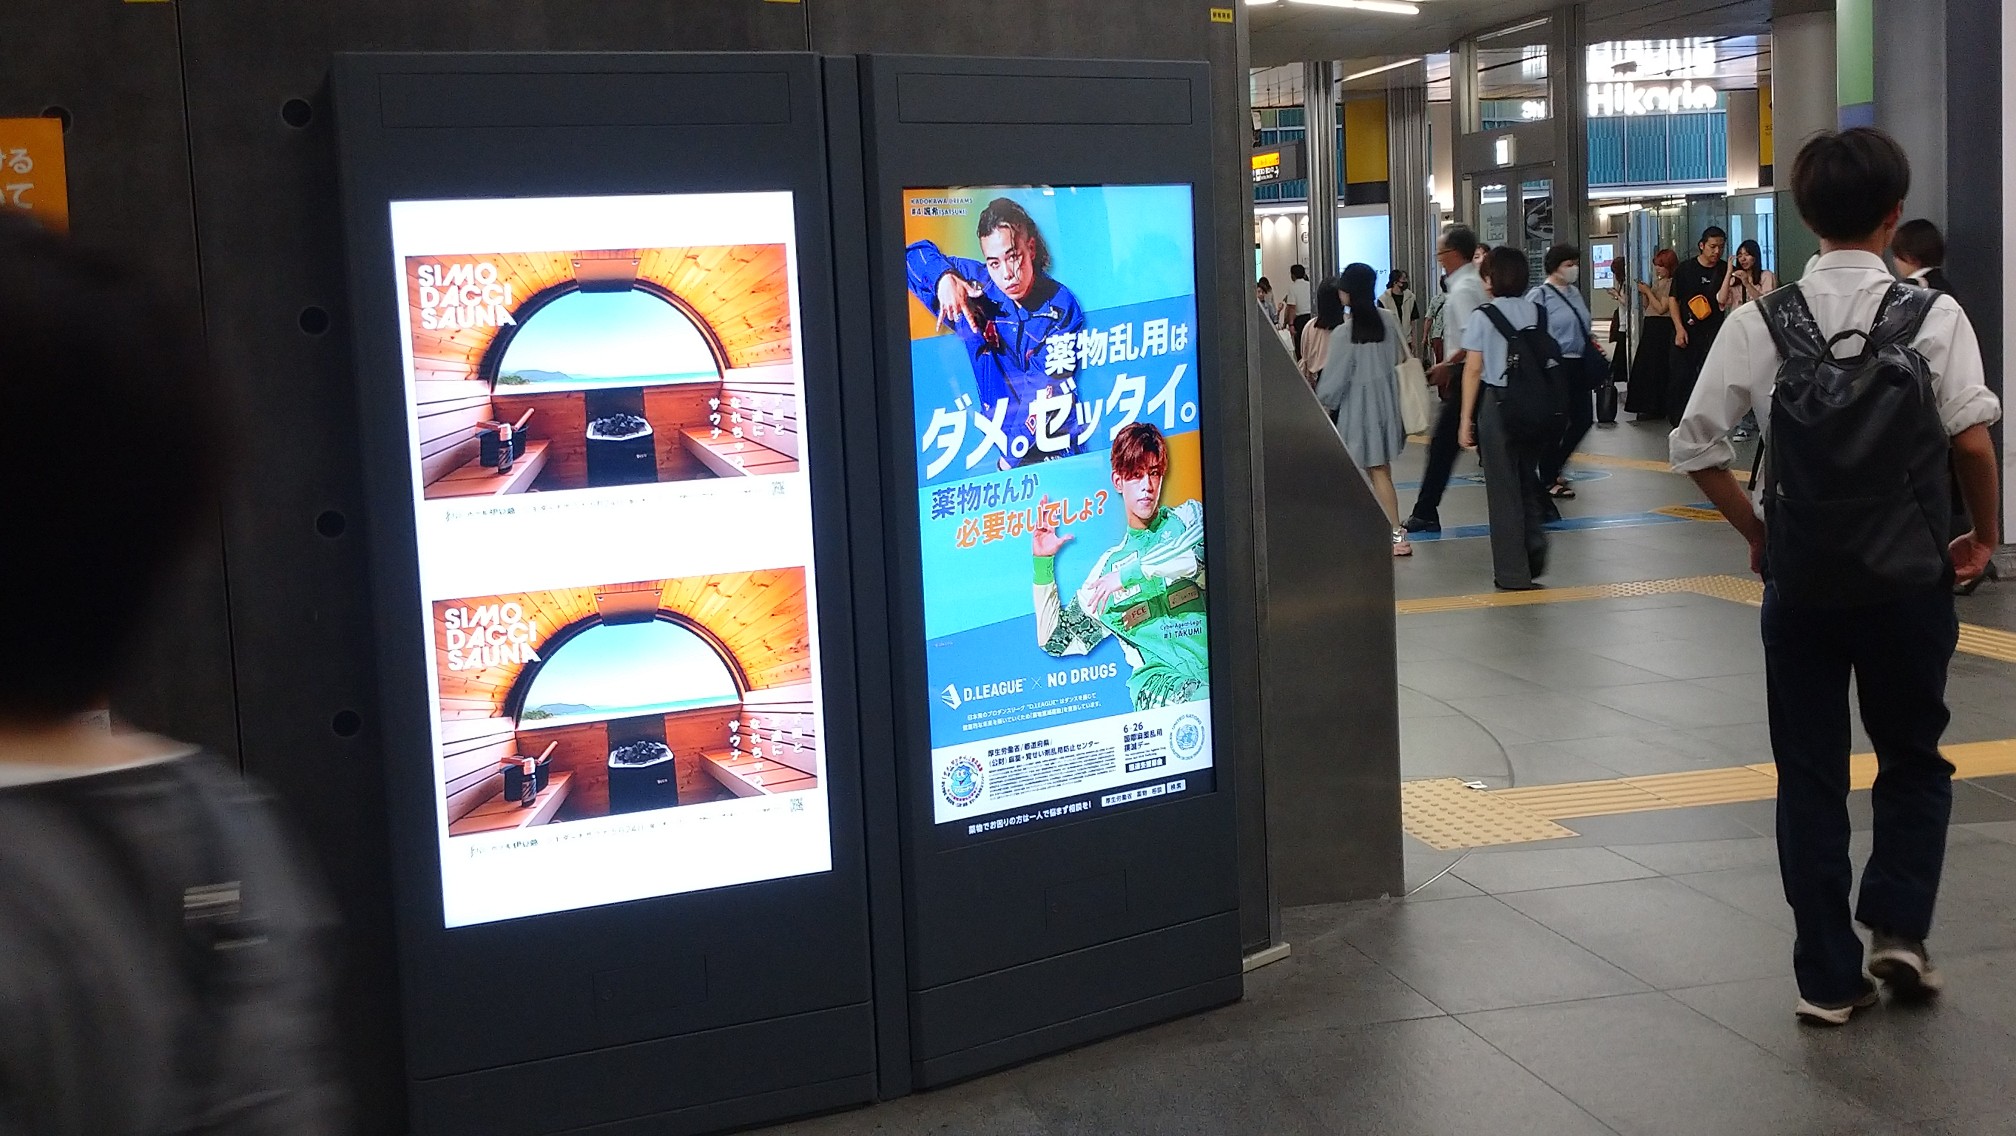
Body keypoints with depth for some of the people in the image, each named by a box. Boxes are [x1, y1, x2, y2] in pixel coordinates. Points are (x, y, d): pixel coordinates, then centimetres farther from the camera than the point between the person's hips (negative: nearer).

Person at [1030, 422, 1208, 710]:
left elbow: (1206, 546, -11)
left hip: (1217, 663, 1)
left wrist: (1132, 571, -12)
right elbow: (1055, 640, 24)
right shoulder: (1109, 565, 23)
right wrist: (1043, 563, 16)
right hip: (1161, 673, -1)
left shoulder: (1188, 517, 17)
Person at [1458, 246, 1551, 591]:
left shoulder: (1482, 317, -8)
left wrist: (1466, 419, -3)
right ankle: (1534, 555, 9)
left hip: (1497, 403, -4)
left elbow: (1473, 370, -8)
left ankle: (1513, 573, 8)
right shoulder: (1538, 312, 2)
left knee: (1503, 487, 4)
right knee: (1528, 478, 18)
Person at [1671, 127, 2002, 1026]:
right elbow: (1973, 441, -13)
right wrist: (1984, 535, 3)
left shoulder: (1764, 321, -2)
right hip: (1908, 580, -1)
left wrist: (1757, 533, 8)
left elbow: (1696, 446, -4)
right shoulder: (1934, 316, -6)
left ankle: (1828, 977, 13)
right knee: (1914, 761, 19)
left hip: (1800, 580, 1)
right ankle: (1898, 927, 6)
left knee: (1810, 775, 10)